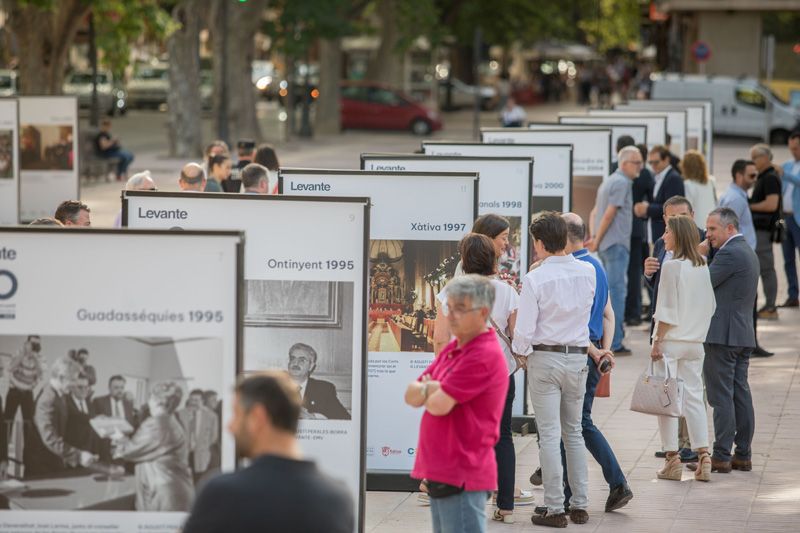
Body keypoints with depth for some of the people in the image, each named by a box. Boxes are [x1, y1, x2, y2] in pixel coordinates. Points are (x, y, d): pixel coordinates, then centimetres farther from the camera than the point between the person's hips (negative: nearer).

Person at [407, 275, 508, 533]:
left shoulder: (484, 355, -16)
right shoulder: (452, 349, 15)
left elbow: (439, 405, -21)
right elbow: (411, 394, 11)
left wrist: (425, 390, 2)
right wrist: (435, 388, -11)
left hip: (462, 475, -10)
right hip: (441, 471, 10)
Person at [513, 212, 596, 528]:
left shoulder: (535, 279, -15)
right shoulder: (587, 273, -1)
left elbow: (524, 330, -13)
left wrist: (520, 350, 7)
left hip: (544, 358, -4)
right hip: (578, 357, 4)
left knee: (549, 435, -1)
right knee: (574, 432, 16)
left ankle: (555, 509, 0)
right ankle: (580, 505, 15)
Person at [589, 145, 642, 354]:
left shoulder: (609, 181, 19)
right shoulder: (622, 182, -11)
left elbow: (596, 212, 21)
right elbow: (610, 214, -15)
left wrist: (595, 239, 14)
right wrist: (597, 240, -9)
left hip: (606, 245, 10)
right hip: (616, 244, -10)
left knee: (610, 290, 15)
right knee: (617, 291, -10)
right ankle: (614, 343, -13)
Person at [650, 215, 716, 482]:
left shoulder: (671, 266, -13)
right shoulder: (703, 267, 6)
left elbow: (667, 310, -14)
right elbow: (711, 306, 10)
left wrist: (657, 341, -10)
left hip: (671, 340, -6)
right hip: (695, 341, 6)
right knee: (694, 398, 8)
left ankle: (672, 459, 1)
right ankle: (703, 457, 0)